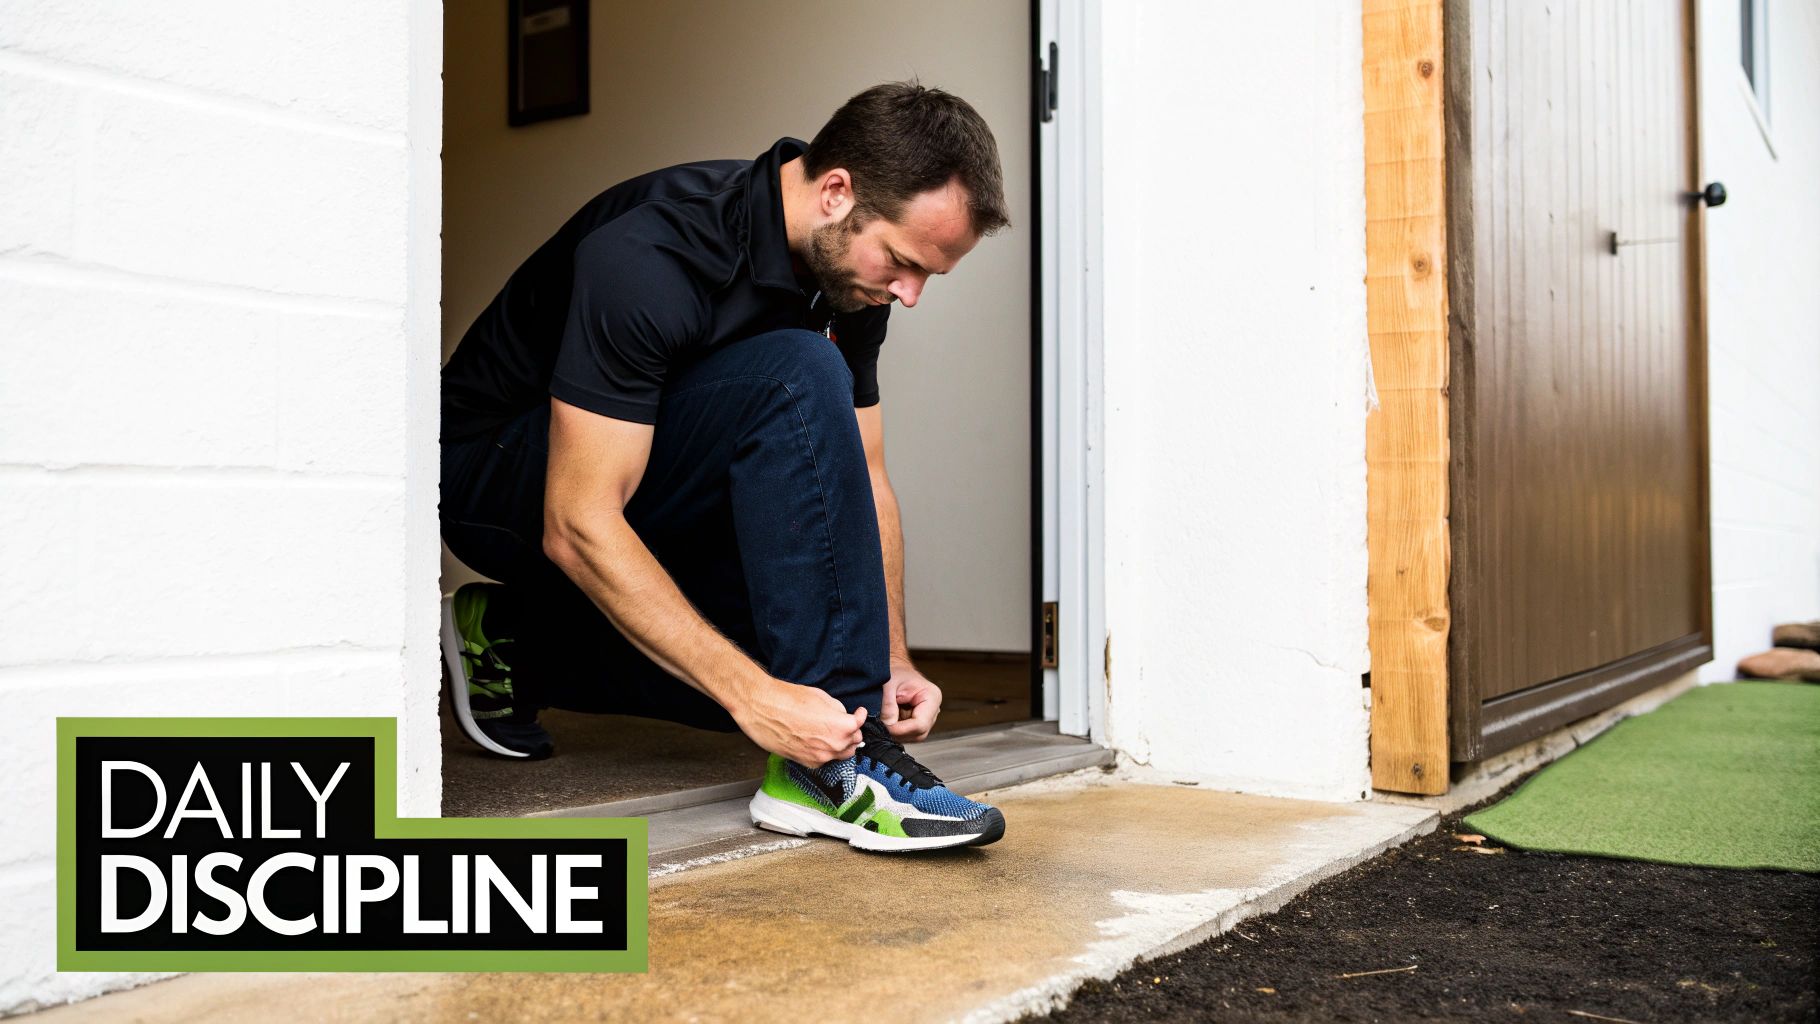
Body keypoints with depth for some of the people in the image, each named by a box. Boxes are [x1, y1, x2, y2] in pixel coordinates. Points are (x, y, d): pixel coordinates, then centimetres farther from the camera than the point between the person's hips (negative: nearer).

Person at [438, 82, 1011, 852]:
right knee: (800, 379, -30)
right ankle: (831, 766, -27)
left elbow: (860, 476, 1)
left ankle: (517, 640, 13)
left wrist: (892, 657, -11)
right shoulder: (648, 255, -31)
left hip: (659, 486, 8)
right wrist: (754, 695, -38)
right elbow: (579, 528, -34)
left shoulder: (846, 267, -7)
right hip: (499, 477, -8)